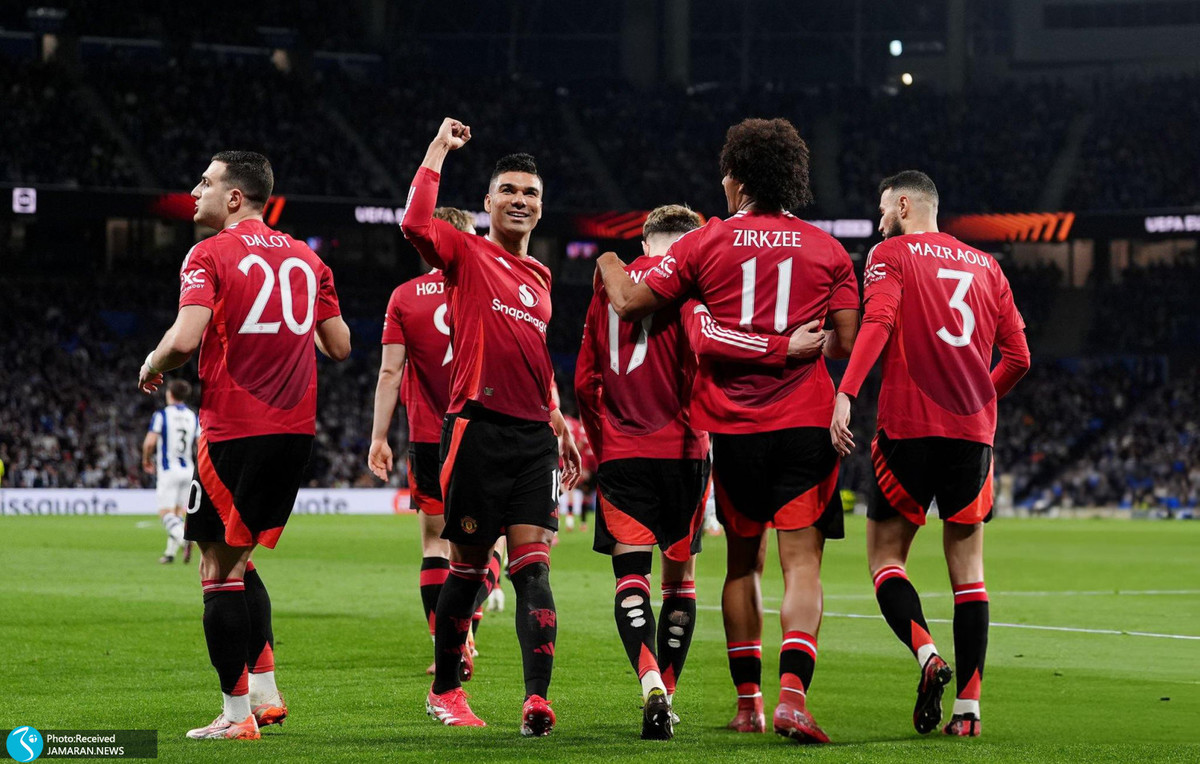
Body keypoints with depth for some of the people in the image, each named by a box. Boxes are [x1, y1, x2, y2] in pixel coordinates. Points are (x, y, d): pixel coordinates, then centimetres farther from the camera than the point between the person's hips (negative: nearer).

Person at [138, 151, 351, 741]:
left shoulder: (209, 256, -7)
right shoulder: (306, 258, 12)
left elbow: (185, 338, -19)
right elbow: (339, 347, 14)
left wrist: (152, 369, 1)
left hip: (234, 429, -7)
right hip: (296, 427, 7)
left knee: (219, 567, 0)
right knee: (238, 560, 19)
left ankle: (236, 714, -1)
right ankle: (265, 696, 15)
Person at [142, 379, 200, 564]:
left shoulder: (161, 415, -7)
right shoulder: (194, 417, 7)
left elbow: (149, 442, -14)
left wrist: (146, 460, 5)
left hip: (168, 470, -5)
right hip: (188, 469, 5)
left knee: (165, 512, -6)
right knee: (178, 513, 13)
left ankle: (184, 539, -31)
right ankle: (170, 552, 13)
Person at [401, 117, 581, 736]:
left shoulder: (539, 276, 20)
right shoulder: (467, 255, 1)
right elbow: (416, 225, -20)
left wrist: (559, 423, 28)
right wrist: (438, 150, -12)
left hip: (534, 435, 5)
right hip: (479, 426, -5)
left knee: (532, 564, -6)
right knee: (468, 564, 2)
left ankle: (537, 699, -14)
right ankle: (445, 690, 17)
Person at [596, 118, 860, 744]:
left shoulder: (707, 243, 1)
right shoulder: (827, 250, 3)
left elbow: (629, 303, -2)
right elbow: (845, 344, 2)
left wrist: (609, 265, 18)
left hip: (731, 426, 1)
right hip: (806, 422, -1)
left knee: (743, 561, 16)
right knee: (802, 564, -5)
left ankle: (748, 701, 20)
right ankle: (792, 692, -24)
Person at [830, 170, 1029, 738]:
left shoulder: (891, 255, 3)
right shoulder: (985, 265, 17)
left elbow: (877, 323, -15)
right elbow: (1017, 356, 15)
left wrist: (845, 395, -23)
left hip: (908, 426, -4)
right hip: (973, 431, 4)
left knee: (885, 557, 6)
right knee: (968, 569, 7)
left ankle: (926, 653, -21)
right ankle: (968, 707, 0)